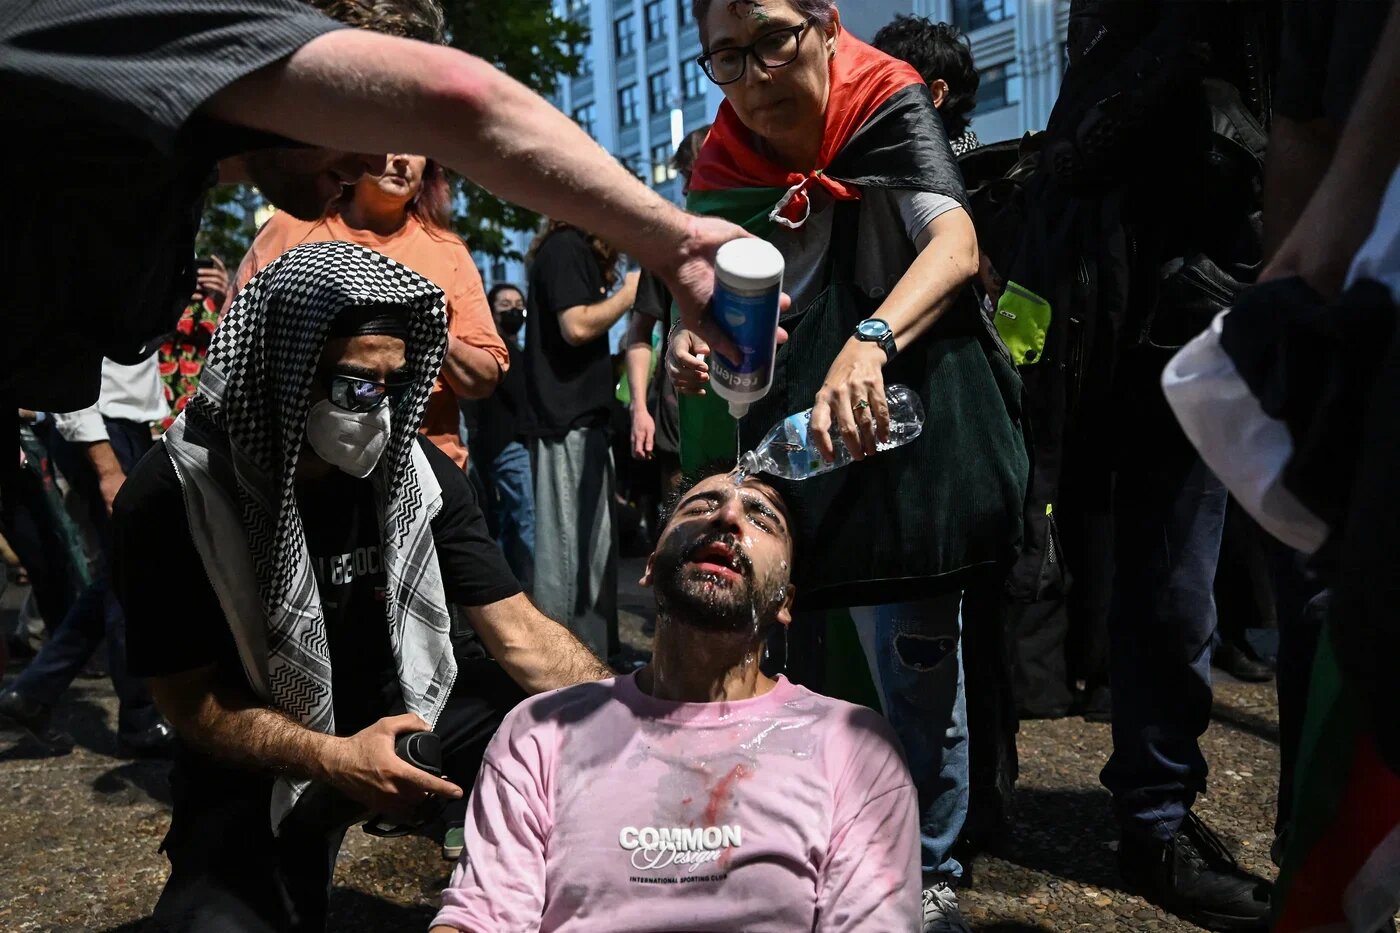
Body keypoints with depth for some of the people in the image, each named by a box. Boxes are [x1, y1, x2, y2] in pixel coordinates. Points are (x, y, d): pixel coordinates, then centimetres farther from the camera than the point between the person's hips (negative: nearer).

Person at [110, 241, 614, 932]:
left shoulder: (418, 470, -10)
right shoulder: (174, 497, -18)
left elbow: (519, 632, -12)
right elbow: (188, 698, -13)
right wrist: (334, 759, -29)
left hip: (414, 705, 3)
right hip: (259, 763, -2)